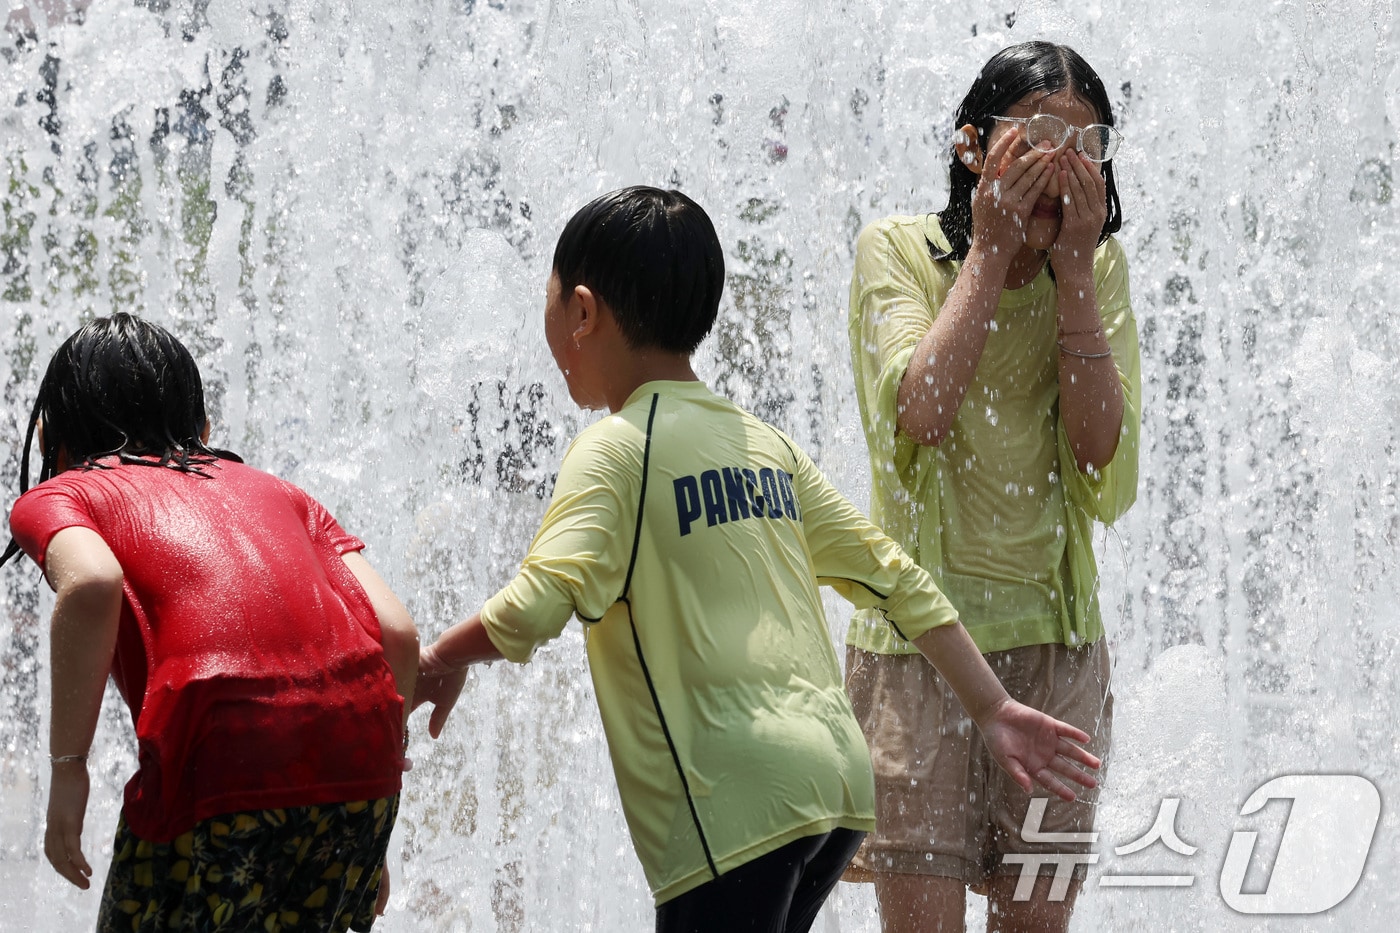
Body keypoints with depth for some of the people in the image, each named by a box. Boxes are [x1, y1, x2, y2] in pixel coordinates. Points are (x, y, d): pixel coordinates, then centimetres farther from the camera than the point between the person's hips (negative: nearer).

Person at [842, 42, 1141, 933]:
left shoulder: (1098, 270, 5)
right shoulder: (899, 249, -3)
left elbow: (1103, 454, -8)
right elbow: (923, 411, -20)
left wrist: (1071, 267, -11)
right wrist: (992, 249, -15)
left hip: (1055, 634, 3)